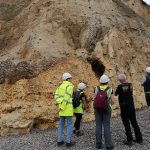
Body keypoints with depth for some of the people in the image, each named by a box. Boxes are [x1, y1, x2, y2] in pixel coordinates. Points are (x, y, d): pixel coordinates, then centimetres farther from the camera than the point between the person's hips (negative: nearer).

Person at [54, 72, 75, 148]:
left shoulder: (61, 86, 15)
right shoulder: (69, 86, -11)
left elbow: (56, 95, 5)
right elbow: (66, 97, -21)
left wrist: (60, 104, -6)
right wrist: (62, 107, -18)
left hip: (62, 107, 8)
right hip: (68, 107, -8)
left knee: (61, 124, 14)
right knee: (69, 124, 2)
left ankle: (59, 141, 17)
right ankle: (68, 142, 5)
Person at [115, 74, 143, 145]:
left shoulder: (120, 86, -17)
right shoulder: (130, 84, 1)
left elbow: (116, 94, -4)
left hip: (124, 107, -6)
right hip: (131, 106, 6)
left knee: (126, 124, 4)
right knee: (134, 122, 16)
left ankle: (129, 140, 10)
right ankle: (139, 138, 24)